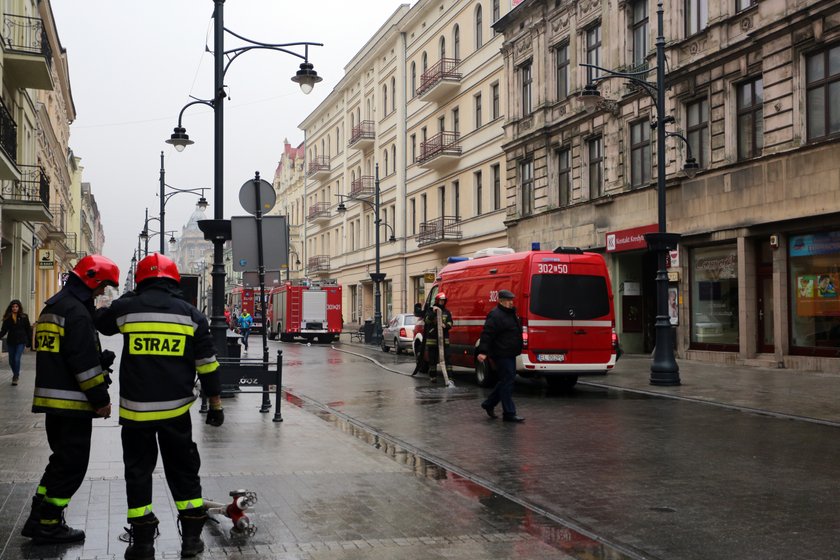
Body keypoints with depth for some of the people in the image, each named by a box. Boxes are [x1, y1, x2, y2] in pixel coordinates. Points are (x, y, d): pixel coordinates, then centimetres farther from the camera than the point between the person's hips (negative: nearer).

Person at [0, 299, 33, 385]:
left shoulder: (24, 317, -2)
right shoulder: (7, 318, 2)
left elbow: (28, 330, 2)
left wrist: (29, 342, 1)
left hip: (21, 341, -3)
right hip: (11, 342, 3)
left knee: (17, 359, -14)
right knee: (11, 360, 11)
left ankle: (15, 377, -3)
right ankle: (16, 375, 35)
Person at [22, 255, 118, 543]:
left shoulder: (53, 306, 16)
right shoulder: (77, 311, -16)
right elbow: (85, 362, -20)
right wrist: (101, 398, -14)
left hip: (51, 398, 10)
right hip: (72, 402, -10)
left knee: (62, 459, 19)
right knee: (72, 465, -1)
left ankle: (38, 519, 21)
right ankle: (48, 526, 4)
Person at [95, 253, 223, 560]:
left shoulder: (126, 308, -2)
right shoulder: (191, 315, 0)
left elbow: (101, 321, 22)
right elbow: (207, 365, 3)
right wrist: (215, 404, 11)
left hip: (135, 409, -1)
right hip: (175, 409, 1)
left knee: (138, 472, 10)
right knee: (184, 471, 13)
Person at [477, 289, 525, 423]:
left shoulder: (511, 314, 16)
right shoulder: (495, 315, -15)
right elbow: (487, 334, -22)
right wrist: (483, 352, -31)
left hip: (510, 355, 10)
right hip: (502, 355, -10)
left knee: (506, 380, 16)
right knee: (507, 382, -7)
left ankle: (489, 404, 29)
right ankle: (509, 413, -3)